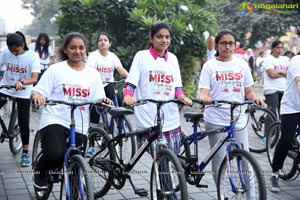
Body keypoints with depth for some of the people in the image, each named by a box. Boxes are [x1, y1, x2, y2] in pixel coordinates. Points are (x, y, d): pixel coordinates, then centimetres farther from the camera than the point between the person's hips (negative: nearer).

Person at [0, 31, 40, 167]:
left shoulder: (32, 56, -14)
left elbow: (34, 78, -20)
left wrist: (21, 82, -39)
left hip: (23, 94, -2)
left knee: (24, 124, -2)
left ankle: (25, 154, 11)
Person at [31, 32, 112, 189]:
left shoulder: (93, 74, 12)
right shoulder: (55, 70, 3)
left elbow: (98, 100, 9)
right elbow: (38, 92, 0)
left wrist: (104, 101, -14)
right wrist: (37, 96, -24)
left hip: (80, 127, 4)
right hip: (55, 121, -3)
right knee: (55, 155, -27)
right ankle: (40, 172, 6)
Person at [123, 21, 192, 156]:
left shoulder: (173, 58, 14)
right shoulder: (142, 56, 2)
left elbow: (177, 87, 13)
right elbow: (130, 83, -2)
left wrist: (182, 97, -8)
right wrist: (128, 96, -22)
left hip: (171, 120, 4)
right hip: (148, 120, -4)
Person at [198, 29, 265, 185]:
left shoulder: (242, 64, 10)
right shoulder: (210, 65, 3)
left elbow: (248, 91, 13)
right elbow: (204, 90, -4)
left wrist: (255, 98, -9)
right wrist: (204, 97, -27)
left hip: (238, 118, 2)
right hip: (216, 119, -2)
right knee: (219, 160, 2)